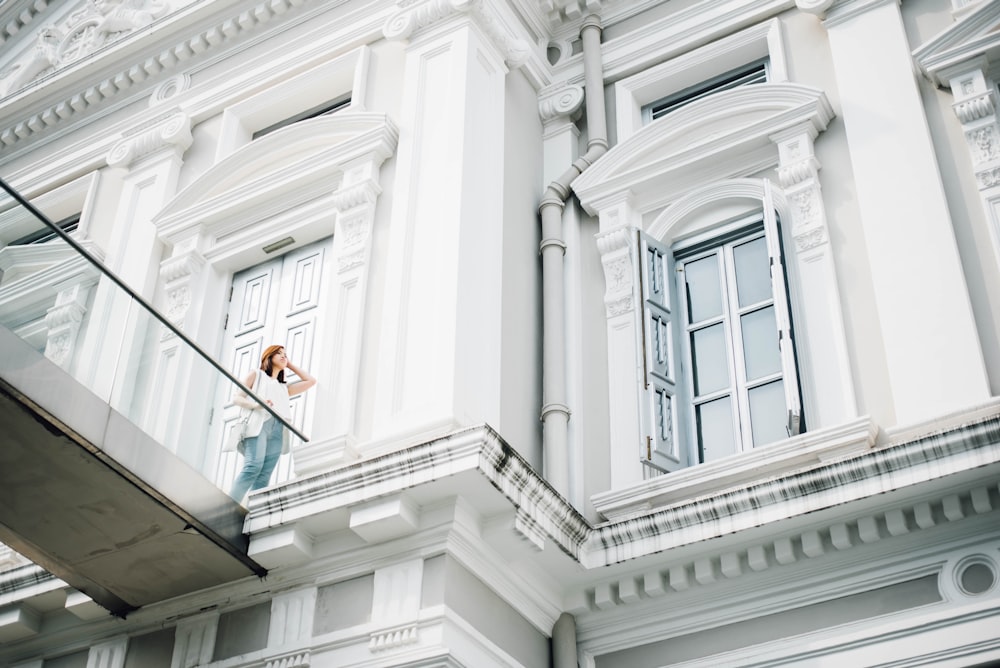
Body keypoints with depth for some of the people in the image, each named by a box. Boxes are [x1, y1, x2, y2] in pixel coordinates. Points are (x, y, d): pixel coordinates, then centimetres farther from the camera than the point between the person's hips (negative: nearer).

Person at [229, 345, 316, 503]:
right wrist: (255, 404, -10)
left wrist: (290, 365, 39)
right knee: (253, 466, -29)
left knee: (263, 478, -15)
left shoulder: (284, 388, 36)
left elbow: (310, 381, 37)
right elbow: (237, 398, 11)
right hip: (259, 422, -5)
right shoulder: (256, 375, 22)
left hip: (278, 430, 5)